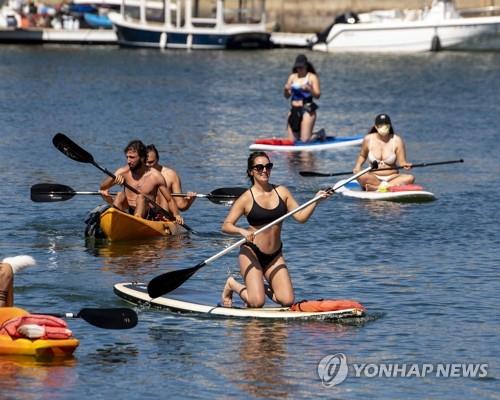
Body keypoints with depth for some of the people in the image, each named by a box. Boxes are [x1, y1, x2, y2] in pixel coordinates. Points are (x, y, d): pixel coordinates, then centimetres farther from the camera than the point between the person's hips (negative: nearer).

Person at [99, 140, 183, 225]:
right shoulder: (124, 172, 4)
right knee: (120, 195, -22)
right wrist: (114, 178, -24)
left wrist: (176, 215, -11)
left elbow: (170, 200, 6)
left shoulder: (155, 176, 0)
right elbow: (103, 187, -4)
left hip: (147, 215, -2)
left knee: (141, 197, -28)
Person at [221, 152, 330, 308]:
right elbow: (226, 226, -11)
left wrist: (316, 200, -14)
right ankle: (232, 285, 16)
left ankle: (265, 289, 24)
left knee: (288, 301, -8)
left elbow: (301, 217, 0)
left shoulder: (281, 192, 4)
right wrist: (242, 231, -30)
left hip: (275, 255, 4)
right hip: (252, 253, -4)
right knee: (257, 302, -16)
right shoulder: (246, 199, -8)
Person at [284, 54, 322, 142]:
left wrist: (309, 89, -26)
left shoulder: (312, 77, -2)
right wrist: (286, 90, -9)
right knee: (292, 141, 2)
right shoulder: (292, 77, 12)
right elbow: (287, 96, 13)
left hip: (307, 110, -5)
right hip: (294, 110, 5)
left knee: (305, 140, -11)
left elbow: (317, 95, -9)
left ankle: (319, 135, 20)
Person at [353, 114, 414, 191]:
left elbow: (401, 162, -6)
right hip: (373, 178, 0)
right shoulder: (368, 139, 2)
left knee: (410, 178, -31)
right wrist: (357, 166, 0)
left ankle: (374, 188, -40)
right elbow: (362, 156, 19)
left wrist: (404, 164, -29)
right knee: (360, 176, -34)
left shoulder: (397, 140, -2)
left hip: (392, 177, 0)